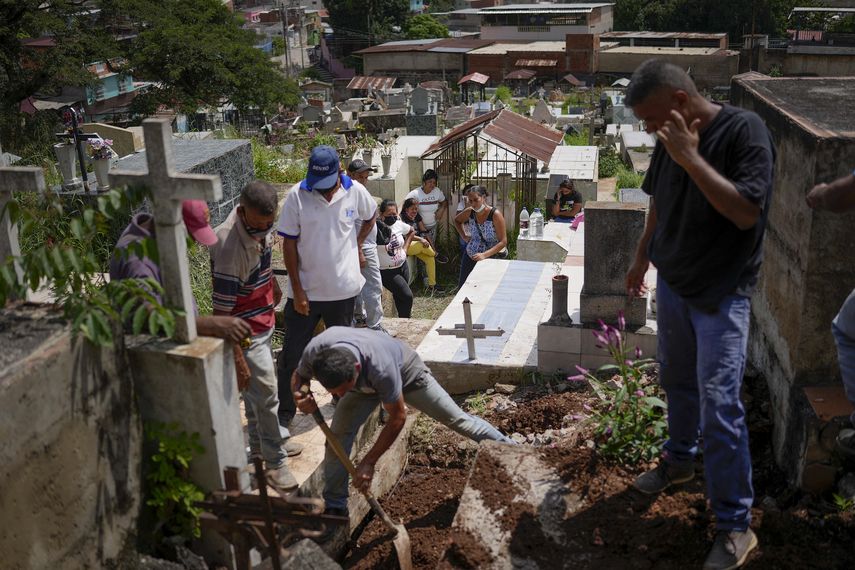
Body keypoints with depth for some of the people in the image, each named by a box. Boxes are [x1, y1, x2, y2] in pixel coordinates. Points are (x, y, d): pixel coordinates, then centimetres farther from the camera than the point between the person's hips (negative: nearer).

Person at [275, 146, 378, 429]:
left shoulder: (355, 192, -7)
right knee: (292, 355, 3)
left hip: (342, 289, 2)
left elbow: (371, 216, 17)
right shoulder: (297, 195, -13)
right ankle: (285, 412, 19)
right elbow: (289, 244, -9)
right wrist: (297, 290, -11)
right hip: (305, 290, -2)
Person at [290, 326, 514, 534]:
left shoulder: (380, 367, -47)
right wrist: (300, 395, -37)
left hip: (405, 372, -3)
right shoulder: (314, 351, -38)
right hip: (366, 381, 4)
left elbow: (397, 418, -31)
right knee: (337, 436, -12)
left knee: (456, 418, 4)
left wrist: (368, 462, -28)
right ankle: (334, 508, 4)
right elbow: (298, 376, -12)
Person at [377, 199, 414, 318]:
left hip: (403, 266, 5)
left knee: (399, 297, 16)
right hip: (387, 271, -5)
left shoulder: (399, 224, -3)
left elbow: (412, 232, 18)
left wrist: (405, 248, 11)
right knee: (407, 296, -12)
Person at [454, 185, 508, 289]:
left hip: (491, 258, -5)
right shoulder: (469, 212, -4)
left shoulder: (495, 215, -18)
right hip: (470, 257, 5)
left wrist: (484, 255, -29)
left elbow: (503, 242, -20)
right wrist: (463, 236, 6)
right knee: (463, 287, 9)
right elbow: (457, 220, 20)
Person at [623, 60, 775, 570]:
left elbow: (746, 212, -28)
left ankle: (736, 526, 6)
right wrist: (642, 258, 22)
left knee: (719, 406, -7)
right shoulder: (673, 138, 0)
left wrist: (691, 159, -31)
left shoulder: (745, 131, -19)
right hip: (673, 283, 7)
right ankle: (680, 459, 45)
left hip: (721, 295, -6)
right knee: (677, 381, 21)